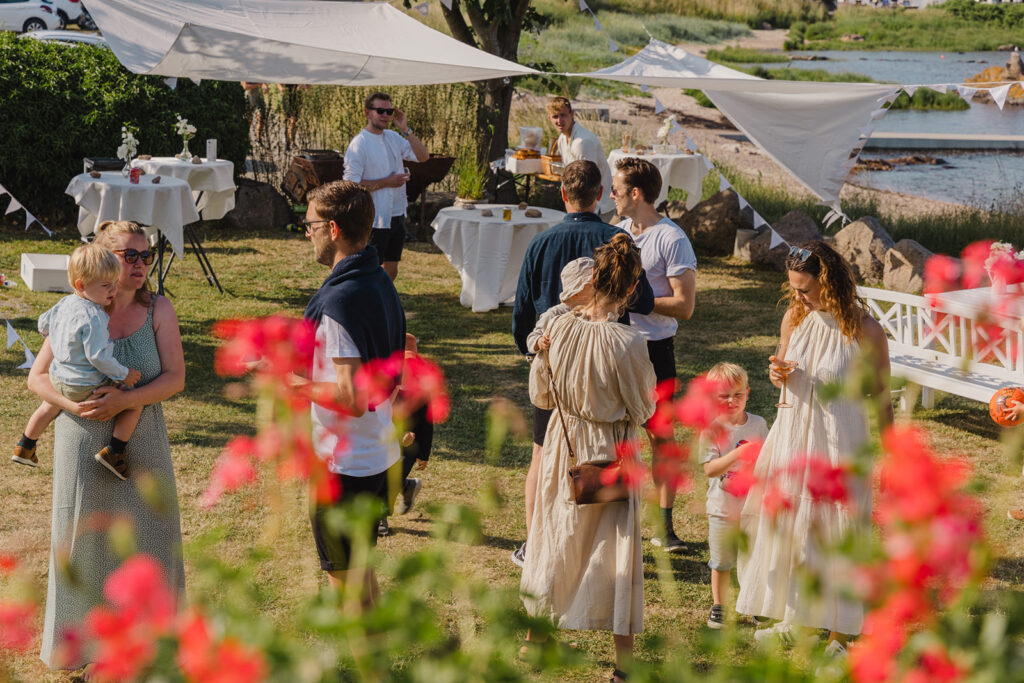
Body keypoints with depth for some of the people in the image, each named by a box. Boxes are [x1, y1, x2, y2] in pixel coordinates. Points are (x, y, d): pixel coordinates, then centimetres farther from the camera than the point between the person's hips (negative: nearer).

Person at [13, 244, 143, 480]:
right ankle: (113, 452, 0)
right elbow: (98, 357, -28)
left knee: (50, 406, 38)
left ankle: (24, 448, 53)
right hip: (87, 388, -8)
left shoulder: (65, 303, -1)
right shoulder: (93, 318, -29)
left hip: (58, 380, 8)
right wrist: (123, 374, -15)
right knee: (134, 404, 5)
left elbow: (44, 323, 17)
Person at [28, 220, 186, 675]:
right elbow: (37, 376, -1)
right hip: (83, 441, -1)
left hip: (141, 440, 1)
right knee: (84, 540, 7)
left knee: (148, 541, 5)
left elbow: (175, 378, -9)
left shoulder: (158, 311, -3)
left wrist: (124, 401, -23)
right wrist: (74, 405, -20)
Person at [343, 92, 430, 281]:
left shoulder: (393, 138, 9)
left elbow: (423, 156, 4)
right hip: (375, 220, -7)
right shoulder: (358, 144, -13)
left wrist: (405, 129, -5)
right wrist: (386, 182, -17)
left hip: (397, 216, 7)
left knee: (391, 270, 14)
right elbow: (351, 184, -18)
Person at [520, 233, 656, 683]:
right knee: (616, 548, 7)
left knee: (556, 537, 21)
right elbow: (644, 408, -11)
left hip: (564, 445, 4)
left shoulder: (558, 328, -13)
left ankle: (535, 636, 36)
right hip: (611, 452, -4)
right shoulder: (627, 343, -25)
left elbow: (540, 395, -1)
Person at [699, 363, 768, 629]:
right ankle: (718, 606, 28)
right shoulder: (712, 429, -11)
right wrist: (737, 454, -31)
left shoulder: (758, 425, 0)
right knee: (721, 562, 10)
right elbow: (710, 469, -21)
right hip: (723, 508, -2)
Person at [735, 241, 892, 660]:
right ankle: (795, 620, 34)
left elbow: (881, 395, -7)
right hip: (791, 433, 6)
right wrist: (779, 376, -8)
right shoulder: (794, 318, -1)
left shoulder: (863, 330, -15)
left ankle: (838, 636, 17)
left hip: (839, 441, -6)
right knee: (784, 525, 15)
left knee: (835, 536, 2)